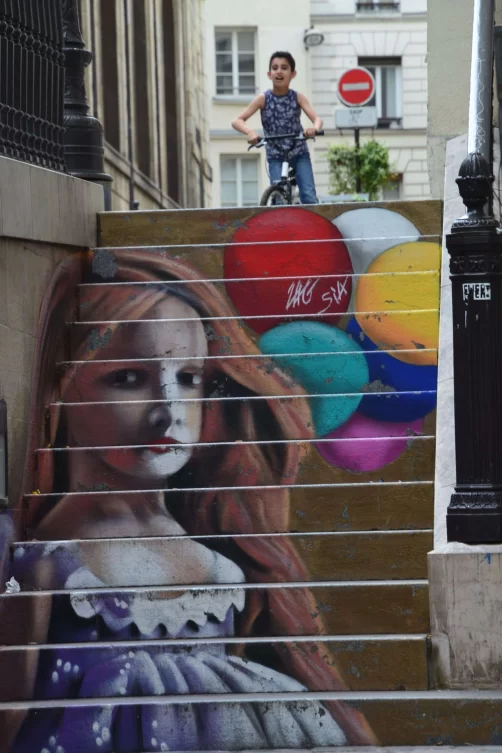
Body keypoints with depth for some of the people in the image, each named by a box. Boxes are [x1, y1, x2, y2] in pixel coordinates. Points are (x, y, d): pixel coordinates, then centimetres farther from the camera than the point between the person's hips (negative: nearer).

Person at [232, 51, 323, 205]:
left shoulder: (298, 97, -5)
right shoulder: (263, 99, -8)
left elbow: (317, 119, -15)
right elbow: (237, 121, -11)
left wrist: (314, 128, -40)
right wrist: (250, 131, -33)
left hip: (299, 153, 1)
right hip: (276, 156, -1)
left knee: (309, 197, -11)